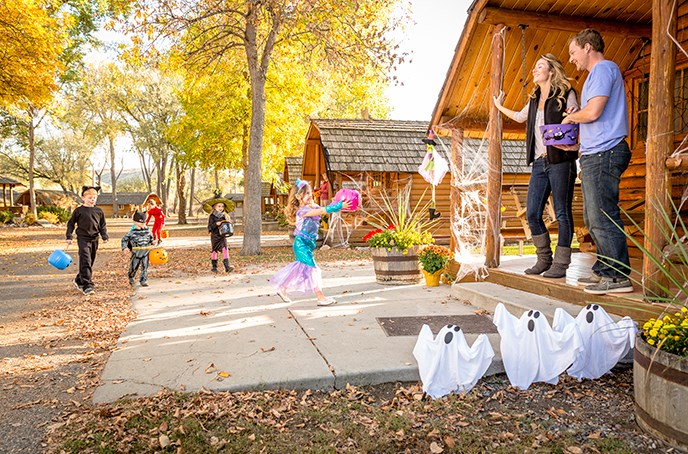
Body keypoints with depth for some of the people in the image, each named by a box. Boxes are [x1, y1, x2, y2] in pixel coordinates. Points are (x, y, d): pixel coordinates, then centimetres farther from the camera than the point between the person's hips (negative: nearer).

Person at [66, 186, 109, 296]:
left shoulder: (99, 211, 8)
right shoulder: (78, 210, -2)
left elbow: (102, 225, 13)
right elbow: (71, 224, 4)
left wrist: (104, 236, 2)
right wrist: (69, 237, -1)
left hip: (94, 239, 5)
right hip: (83, 238, -5)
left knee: (90, 262, 12)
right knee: (86, 262, -13)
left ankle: (79, 281, 30)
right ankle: (87, 286, -13)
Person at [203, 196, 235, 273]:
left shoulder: (225, 216, 5)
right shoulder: (212, 216, -5)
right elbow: (209, 227, -12)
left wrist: (228, 223, -11)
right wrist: (216, 224, -26)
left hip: (223, 236, 2)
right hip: (214, 236, -2)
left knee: (225, 250, -10)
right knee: (214, 251, 8)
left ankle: (227, 266, -13)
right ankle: (214, 267, 20)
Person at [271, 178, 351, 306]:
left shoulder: (313, 207, 10)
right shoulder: (303, 211, -19)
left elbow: (326, 209, 2)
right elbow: (323, 211, -28)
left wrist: (340, 205, -12)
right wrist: (340, 205, -31)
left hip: (308, 244, 9)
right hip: (301, 244, -9)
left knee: (299, 268, 16)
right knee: (313, 269, -8)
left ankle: (282, 289, 31)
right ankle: (321, 298, -4)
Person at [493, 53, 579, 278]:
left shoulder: (566, 94, 1)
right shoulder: (535, 99, 20)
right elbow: (520, 117, 38)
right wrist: (500, 107, 47)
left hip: (560, 161, -6)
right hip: (539, 163, 7)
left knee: (562, 213, -2)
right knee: (532, 214, 4)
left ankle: (560, 264, 4)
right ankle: (544, 259, 18)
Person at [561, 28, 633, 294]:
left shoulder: (603, 69, -6)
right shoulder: (599, 72, 25)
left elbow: (593, 112, -19)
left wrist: (571, 117, 0)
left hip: (603, 154, -11)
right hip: (595, 155, 11)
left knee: (602, 218, -11)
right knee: (593, 219, 12)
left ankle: (618, 276, -6)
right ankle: (604, 271, 18)